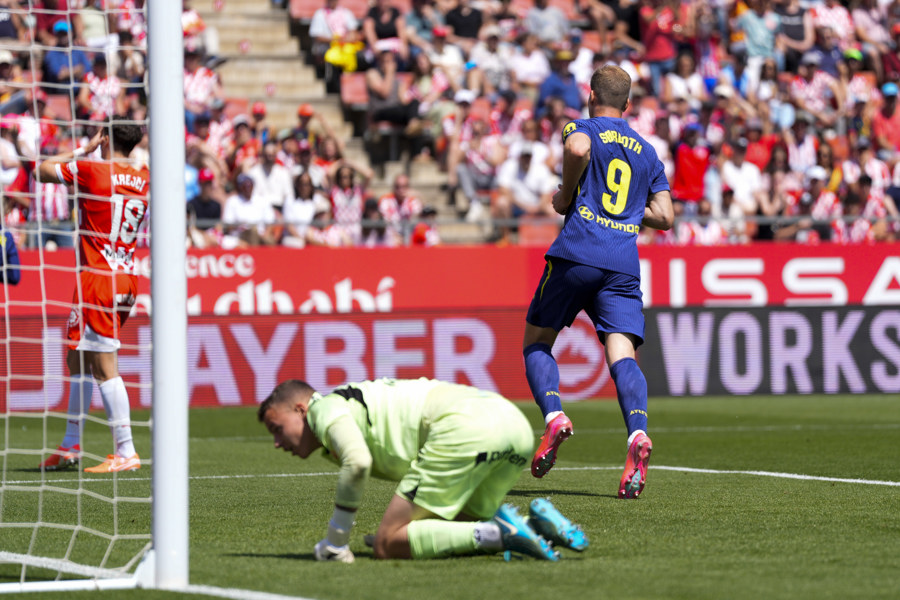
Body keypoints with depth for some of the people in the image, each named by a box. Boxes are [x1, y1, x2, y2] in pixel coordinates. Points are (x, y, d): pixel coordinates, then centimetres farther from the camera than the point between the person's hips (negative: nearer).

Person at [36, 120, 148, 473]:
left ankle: (126, 453, -11)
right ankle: (70, 446, 25)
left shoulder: (91, 171, -11)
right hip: (127, 280, 8)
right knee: (78, 360, 18)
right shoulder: (143, 178, 8)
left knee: (104, 367, -8)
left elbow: (43, 170, 2)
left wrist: (83, 150, 10)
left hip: (98, 278, -8)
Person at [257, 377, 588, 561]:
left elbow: (357, 463, -12)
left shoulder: (324, 406, 8)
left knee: (386, 546, -7)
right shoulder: (357, 400, 37)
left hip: (462, 426, -10)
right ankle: (539, 519, 0)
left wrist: (335, 542, -5)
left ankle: (499, 534, -20)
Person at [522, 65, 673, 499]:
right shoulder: (647, 153, 24)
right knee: (621, 353, -9)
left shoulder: (583, 127, 10)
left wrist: (565, 196, -2)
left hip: (576, 254, -3)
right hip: (623, 265, 3)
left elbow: (577, 148, -17)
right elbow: (664, 216, 17)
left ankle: (554, 416, -12)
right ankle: (637, 433, -34)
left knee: (536, 341, 12)